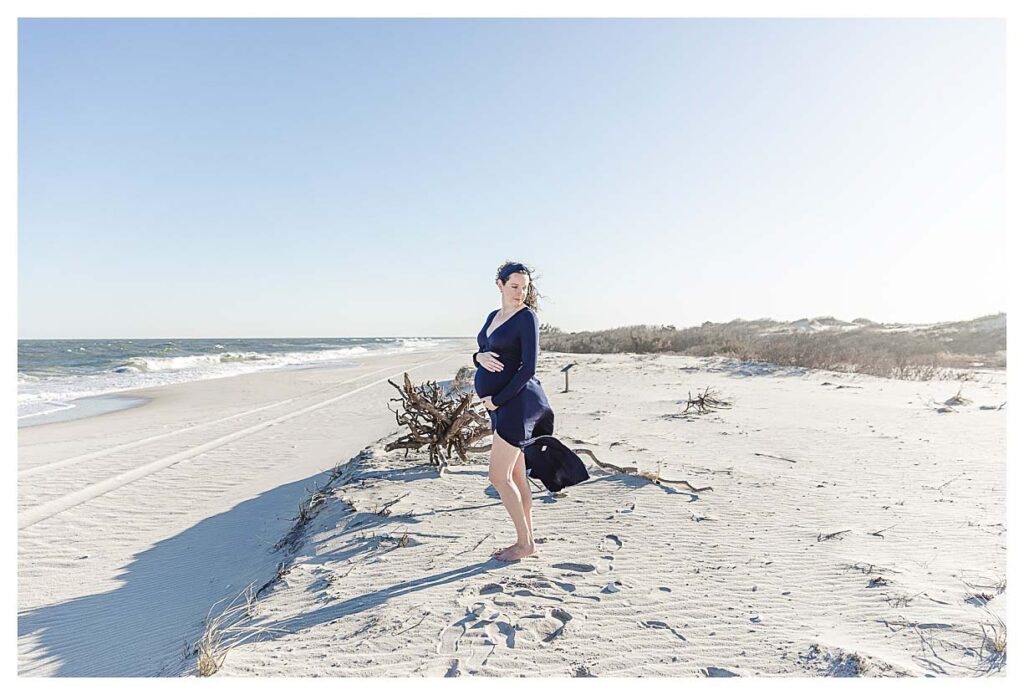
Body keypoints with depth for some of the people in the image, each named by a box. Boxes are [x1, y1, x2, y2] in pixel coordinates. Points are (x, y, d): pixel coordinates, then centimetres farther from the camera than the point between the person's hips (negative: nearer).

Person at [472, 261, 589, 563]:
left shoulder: (527, 317, -10)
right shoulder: (493, 316, 15)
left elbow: (528, 368, -16)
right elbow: (479, 353, 17)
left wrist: (496, 400, -14)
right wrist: (480, 357, -8)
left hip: (515, 402, -8)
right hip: (500, 404, 8)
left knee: (498, 476, -5)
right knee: (516, 476, 14)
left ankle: (525, 543, 10)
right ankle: (526, 540, 25)